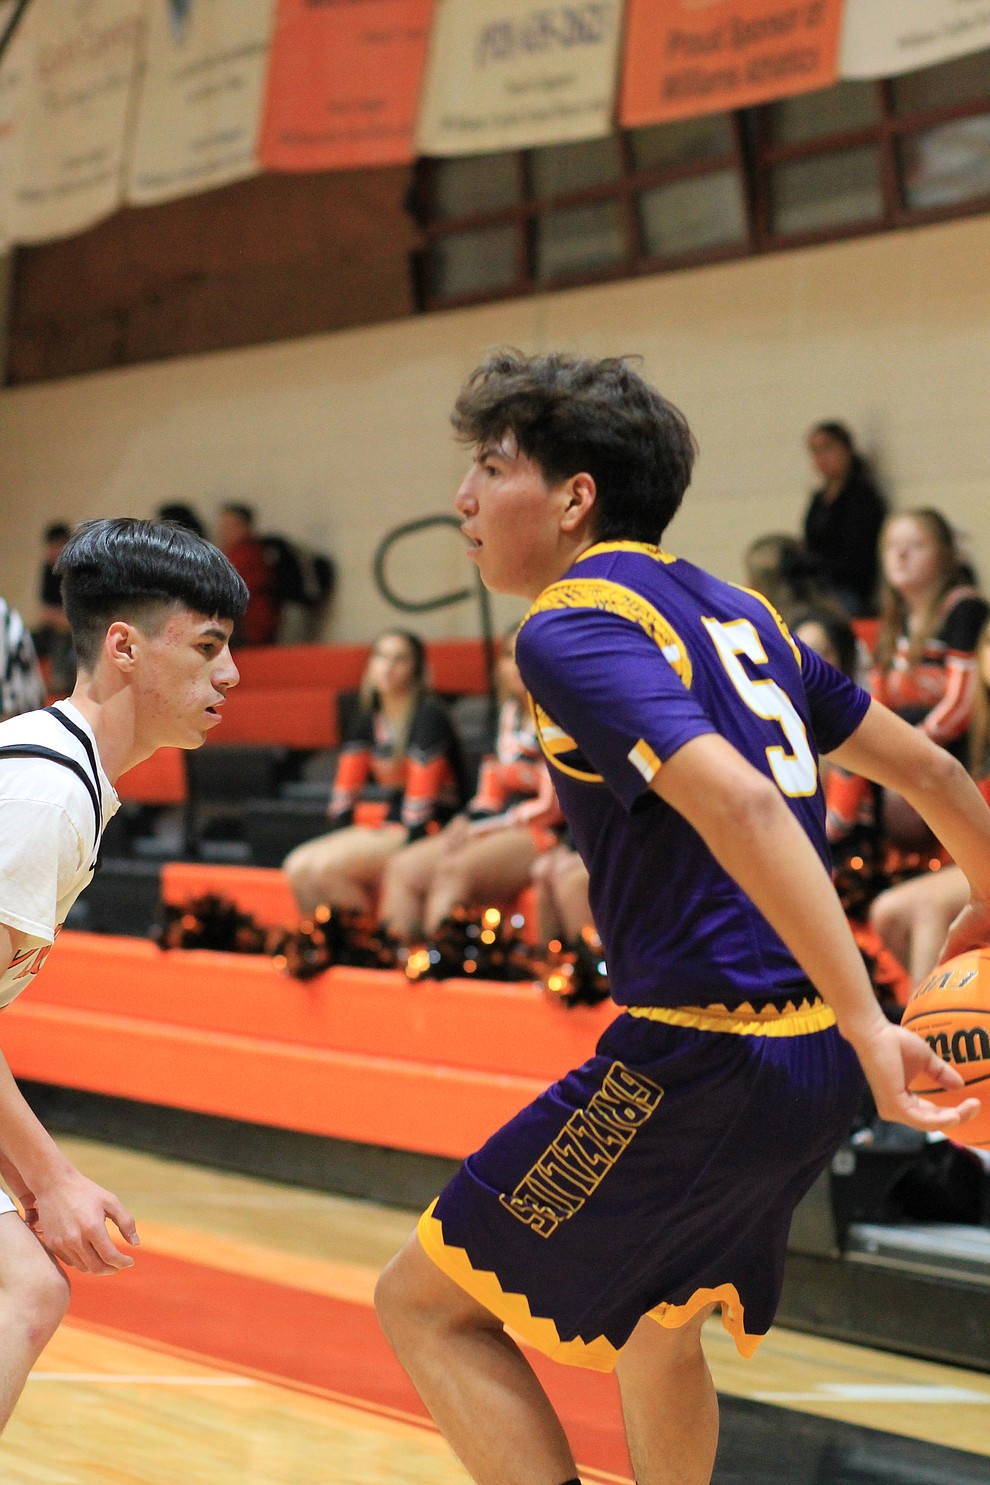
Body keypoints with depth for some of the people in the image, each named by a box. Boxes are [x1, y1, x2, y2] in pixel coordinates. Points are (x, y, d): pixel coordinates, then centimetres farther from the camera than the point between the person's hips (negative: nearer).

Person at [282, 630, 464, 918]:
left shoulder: (428, 715, -11)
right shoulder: (367, 720, 13)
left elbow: (423, 788, -17)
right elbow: (347, 783, 9)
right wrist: (336, 838, -3)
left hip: (423, 833, -8)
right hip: (376, 828, 8)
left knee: (325, 867, -26)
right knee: (297, 867, -12)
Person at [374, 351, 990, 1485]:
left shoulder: (572, 627, -11)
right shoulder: (728, 611, 15)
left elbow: (738, 805, -26)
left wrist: (867, 1024, -29)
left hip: (700, 1054, -9)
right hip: (807, 1056, 9)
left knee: (426, 1303, 1)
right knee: (654, 1325, 29)